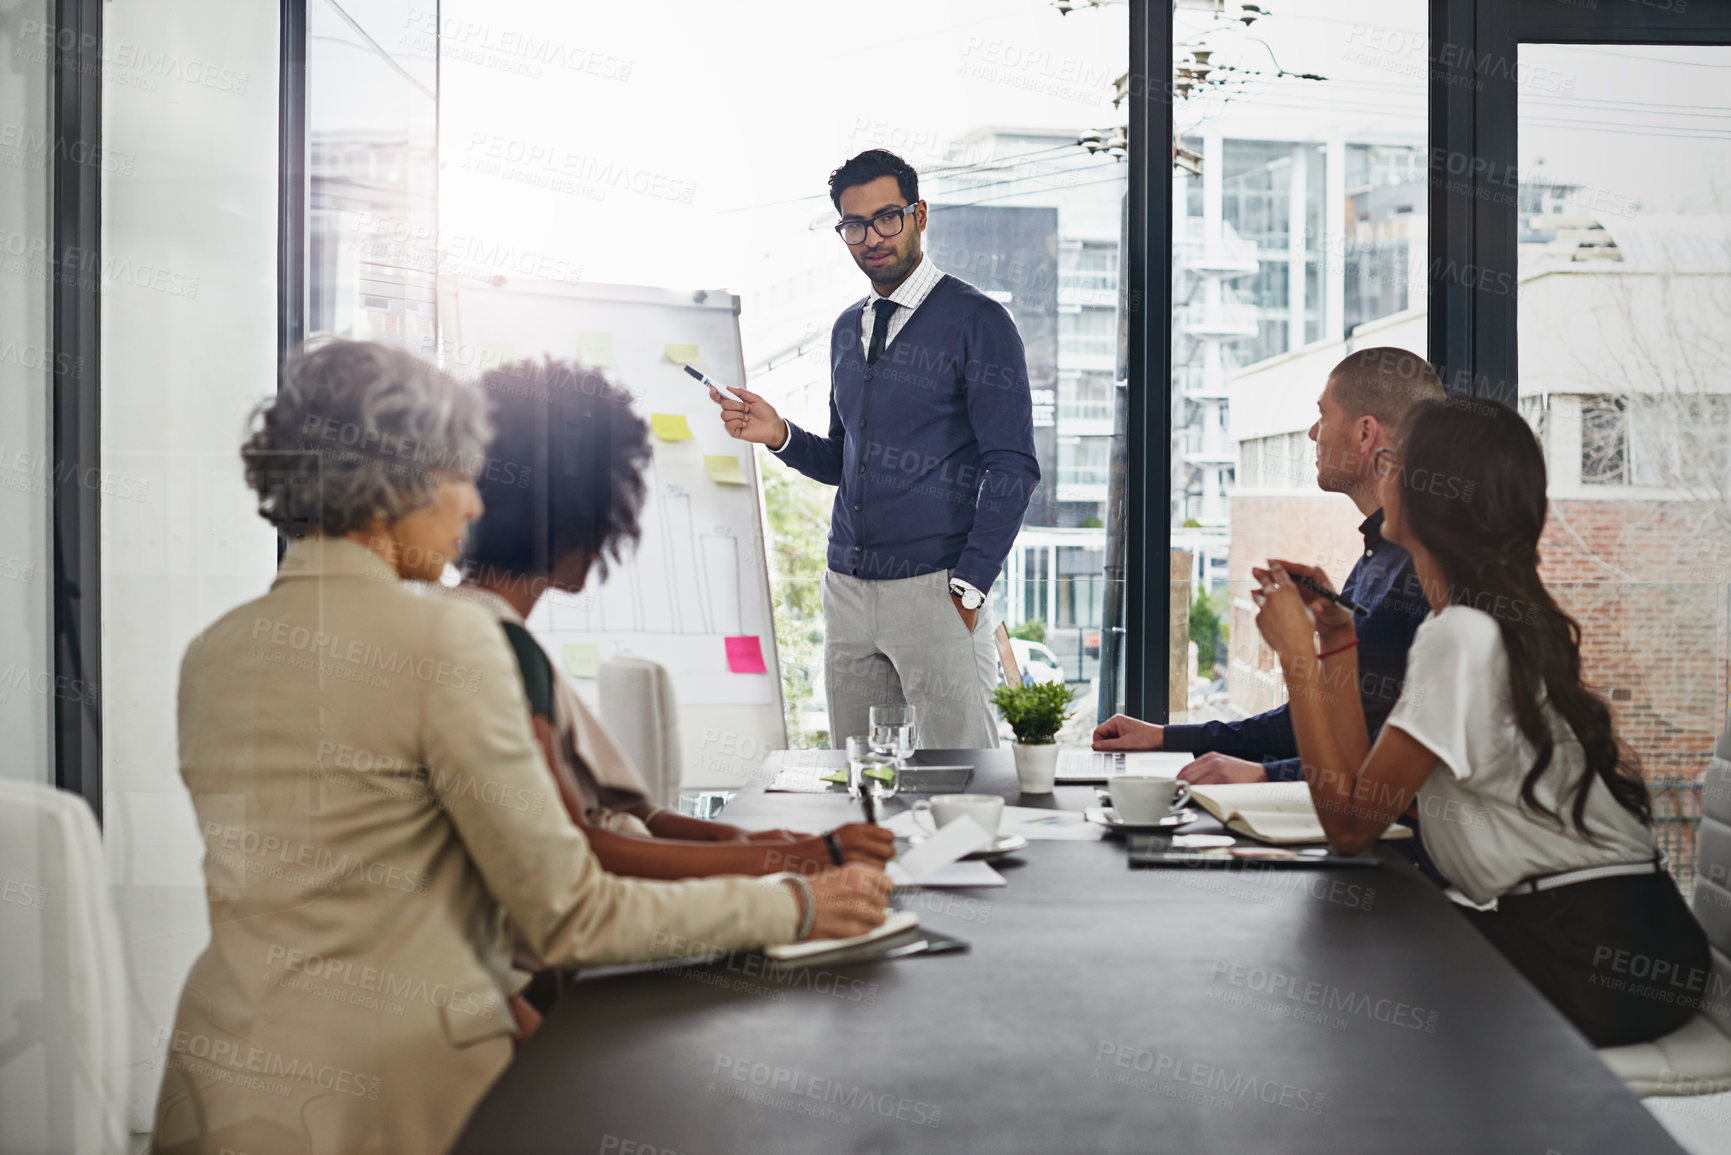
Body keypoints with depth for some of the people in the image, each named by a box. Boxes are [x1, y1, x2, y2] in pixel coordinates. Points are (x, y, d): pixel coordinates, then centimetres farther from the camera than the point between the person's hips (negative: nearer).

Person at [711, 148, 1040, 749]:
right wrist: (781, 435, 3)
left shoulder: (978, 321, -4)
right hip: (847, 586, 6)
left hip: (935, 587, -6)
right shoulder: (848, 329, 17)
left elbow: (1012, 467, -8)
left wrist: (968, 587, -14)